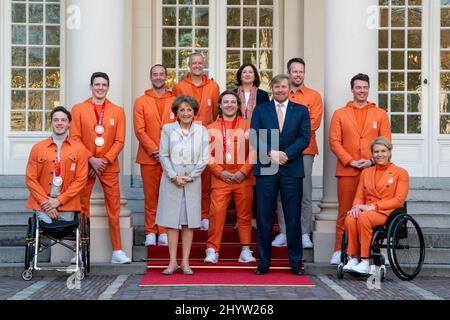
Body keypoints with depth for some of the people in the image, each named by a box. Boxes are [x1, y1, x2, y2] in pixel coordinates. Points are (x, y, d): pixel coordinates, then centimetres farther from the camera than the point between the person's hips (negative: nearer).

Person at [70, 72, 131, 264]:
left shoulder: (118, 111, 6)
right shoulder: (78, 109, 3)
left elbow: (119, 141, 1)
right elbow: (75, 138, -2)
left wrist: (105, 160, -10)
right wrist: (92, 159, -11)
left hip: (109, 165, 1)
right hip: (85, 164, 0)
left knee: (114, 207, 0)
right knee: (82, 207, 3)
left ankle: (117, 251, 5)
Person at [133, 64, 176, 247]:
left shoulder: (175, 102, 9)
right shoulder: (140, 102, 7)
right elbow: (139, 130, -1)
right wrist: (154, 151, -10)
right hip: (149, 157, 0)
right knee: (150, 196, 3)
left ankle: (164, 232, 9)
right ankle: (150, 232, 9)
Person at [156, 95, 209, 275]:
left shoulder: (201, 130, 5)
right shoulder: (168, 129, 3)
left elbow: (205, 158, 1)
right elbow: (163, 155, -1)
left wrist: (191, 176, -8)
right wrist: (174, 176, -10)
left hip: (193, 181, 1)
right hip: (171, 180, -1)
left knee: (189, 221, 3)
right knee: (172, 220, 0)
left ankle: (185, 262, 8)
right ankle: (173, 262, 5)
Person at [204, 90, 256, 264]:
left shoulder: (247, 125, 7)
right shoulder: (212, 128, 9)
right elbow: (208, 153, 4)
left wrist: (244, 171, -9)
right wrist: (220, 172, -8)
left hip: (243, 178, 0)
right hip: (220, 178, 0)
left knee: (245, 214, 4)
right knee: (216, 213, -7)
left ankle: (245, 250, 12)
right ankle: (212, 250, 0)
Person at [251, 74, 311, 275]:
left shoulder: (301, 111, 10)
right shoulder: (260, 110, 12)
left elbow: (304, 138, 0)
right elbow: (254, 137, 1)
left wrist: (286, 154, -13)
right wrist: (271, 153, -13)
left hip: (292, 170, 0)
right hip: (266, 169, 0)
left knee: (293, 218, 3)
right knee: (264, 218, 2)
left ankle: (296, 262, 11)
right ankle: (264, 262, 10)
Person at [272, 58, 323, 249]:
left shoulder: (314, 96, 8)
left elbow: (314, 123, -1)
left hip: (304, 150, -2)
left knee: (305, 193, -3)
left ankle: (305, 233, 3)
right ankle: (284, 233, 9)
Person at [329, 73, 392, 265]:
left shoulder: (380, 114, 11)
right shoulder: (340, 114, 9)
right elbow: (334, 141, 2)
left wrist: (372, 160, -8)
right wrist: (350, 161, -9)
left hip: (372, 170, 1)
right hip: (347, 171, 0)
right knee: (345, 212, 2)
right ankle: (339, 250, 8)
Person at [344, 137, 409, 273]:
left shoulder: (400, 173, 6)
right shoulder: (366, 172, 21)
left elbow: (399, 200, -5)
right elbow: (359, 196, 17)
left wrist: (373, 206, -15)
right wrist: (357, 206, -9)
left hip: (388, 213, -4)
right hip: (366, 211, 4)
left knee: (364, 217, -36)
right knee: (350, 218, -31)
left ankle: (365, 261, -30)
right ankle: (353, 258, -25)